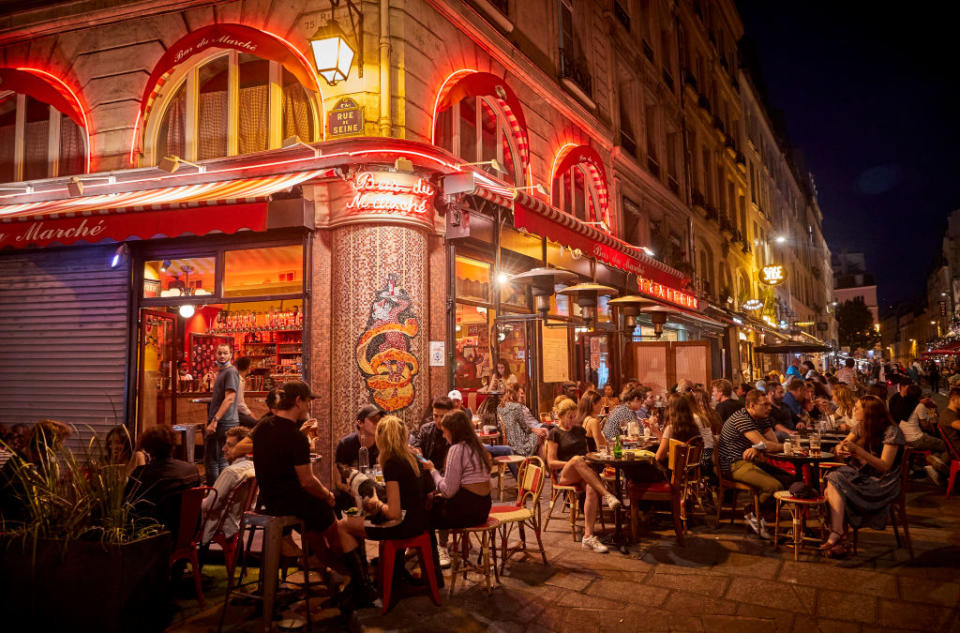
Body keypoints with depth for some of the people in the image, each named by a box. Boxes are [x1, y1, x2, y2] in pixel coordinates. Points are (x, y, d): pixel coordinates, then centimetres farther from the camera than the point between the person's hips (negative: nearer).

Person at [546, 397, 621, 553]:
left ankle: (588, 536, -36)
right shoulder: (555, 433, 6)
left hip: (584, 472, 4)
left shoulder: (579, 430, 21)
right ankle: (607, 495, -42)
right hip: (564, 475, -4)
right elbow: (551, 463, 0)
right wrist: (571, 463, -15)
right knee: (577, 459, -39)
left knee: (592, 489, -33)